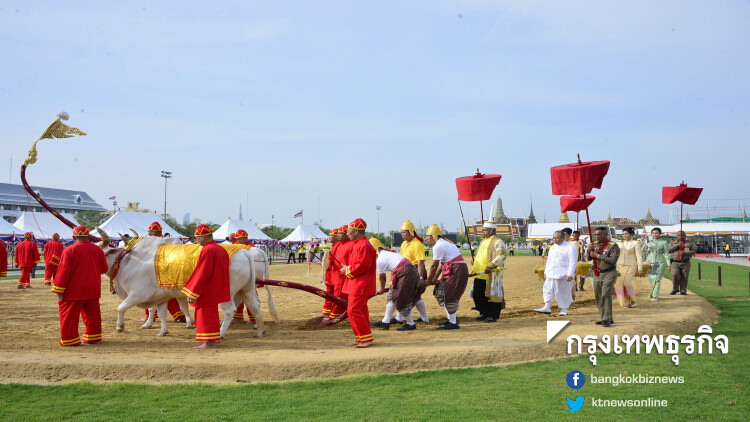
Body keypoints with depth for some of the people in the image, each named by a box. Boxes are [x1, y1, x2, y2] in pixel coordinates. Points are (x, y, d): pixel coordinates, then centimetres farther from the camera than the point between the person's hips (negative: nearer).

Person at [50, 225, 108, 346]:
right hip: (93, 290, 5)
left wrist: (59, 290, -8)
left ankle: (70, 339, 8)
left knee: (69, 315, 5)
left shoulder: (69, 250, -11)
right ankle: (93, 337, 22)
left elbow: (64, 271, -13)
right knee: (92, 314, 15)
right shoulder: (98, 249, 4)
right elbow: (104, 269, 10)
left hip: (74, 291, -5)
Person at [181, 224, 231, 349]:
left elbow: (202, 274, -22)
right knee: (211, 313, 20)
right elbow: (224, 270, 16)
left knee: (207, 314, -1)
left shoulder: (207, 251, -19)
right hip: (217, 289, 9)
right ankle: (215, 338, 28)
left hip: (208, 291, -9)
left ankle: (210, 343, 4)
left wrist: (192, 293, -19)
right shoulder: (221, 249, 9)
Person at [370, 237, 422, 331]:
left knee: (400, 301, 0)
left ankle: (411, 324, 12)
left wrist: (382, 288, 24)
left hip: (406, 275, -10)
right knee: (392, 296, 14)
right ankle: (386, 322, 17)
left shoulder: (380, 260, -8)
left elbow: (381, 277, 5)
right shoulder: (388, 253, 19)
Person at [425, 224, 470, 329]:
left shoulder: (438, 246, -13)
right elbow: (442, 264, 19)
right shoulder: (444, 243, 18)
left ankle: (453, 323, 0)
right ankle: (450, 318, 23)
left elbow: (434, 266, -8)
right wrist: (436, 277, 19)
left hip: (457, 271, -10)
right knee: (439, 292, 14)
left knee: (449, 296, -6)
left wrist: (428, 280, 3)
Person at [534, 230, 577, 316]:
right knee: (547, 289, 0)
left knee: (564, 292, 1)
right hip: (551, 274, 6)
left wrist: (570, 274, -17)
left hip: (563, 275, -6)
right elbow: (548, 260, 21)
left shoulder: (570, 248, -6)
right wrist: (546, 272, 17)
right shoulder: (552, 247, 15)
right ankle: (547, 307, 3)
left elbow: (572, 262, -11)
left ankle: (564, 309, 12)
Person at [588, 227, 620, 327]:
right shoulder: (595, 245, 8)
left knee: (605, 294, -20)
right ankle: (604, 318, 20)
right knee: (598, 296, 9)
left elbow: (613, 260, -23)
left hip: (609, 273, -7)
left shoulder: (613, 246, -11)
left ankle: (607, 319, -15)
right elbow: (589, 259, 11)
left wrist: (597, 255, -21)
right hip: (597, 274, 7)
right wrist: (589, 251, -10)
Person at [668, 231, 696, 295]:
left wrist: (684, 252, -15)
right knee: (675, 275, -17)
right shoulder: (672, 243, 10)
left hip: (685, 263, 1)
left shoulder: (690, 243, 9)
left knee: (684, 277, -2)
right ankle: (675, 289, 0)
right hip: (675, 263, 0)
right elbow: (669, 249, -7)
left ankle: (683, 291, 11)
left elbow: (693, 251, -1)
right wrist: (677, 245, -16)